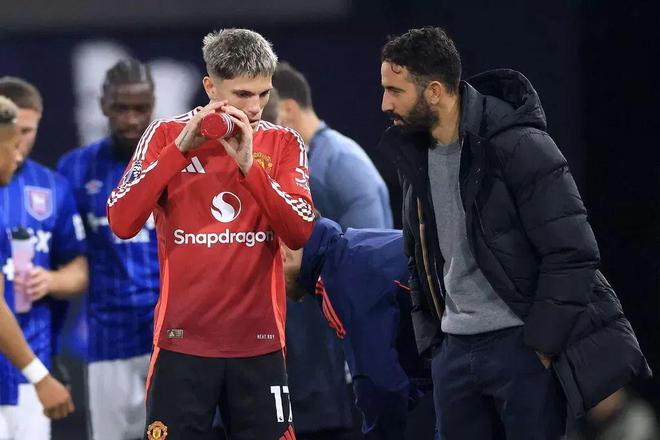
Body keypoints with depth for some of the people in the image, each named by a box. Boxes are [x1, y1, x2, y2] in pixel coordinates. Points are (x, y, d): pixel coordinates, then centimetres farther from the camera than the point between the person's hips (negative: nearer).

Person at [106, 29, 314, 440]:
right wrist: (181, 148, -14)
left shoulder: (283, 144, 5)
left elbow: (299, 234, -7)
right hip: (183, 340, -1)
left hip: (259, 342, 1)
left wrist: (249, 164, -16)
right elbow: (122, 223, -9)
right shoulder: (166, 134, 2)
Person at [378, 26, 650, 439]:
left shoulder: (520, 147, -15)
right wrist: (433, 337, 12)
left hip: (524, 344, -7)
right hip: (456, 350, 7)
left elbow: (572, 253, -16)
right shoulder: (414, 155, 8)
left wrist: (542, 345, -16)